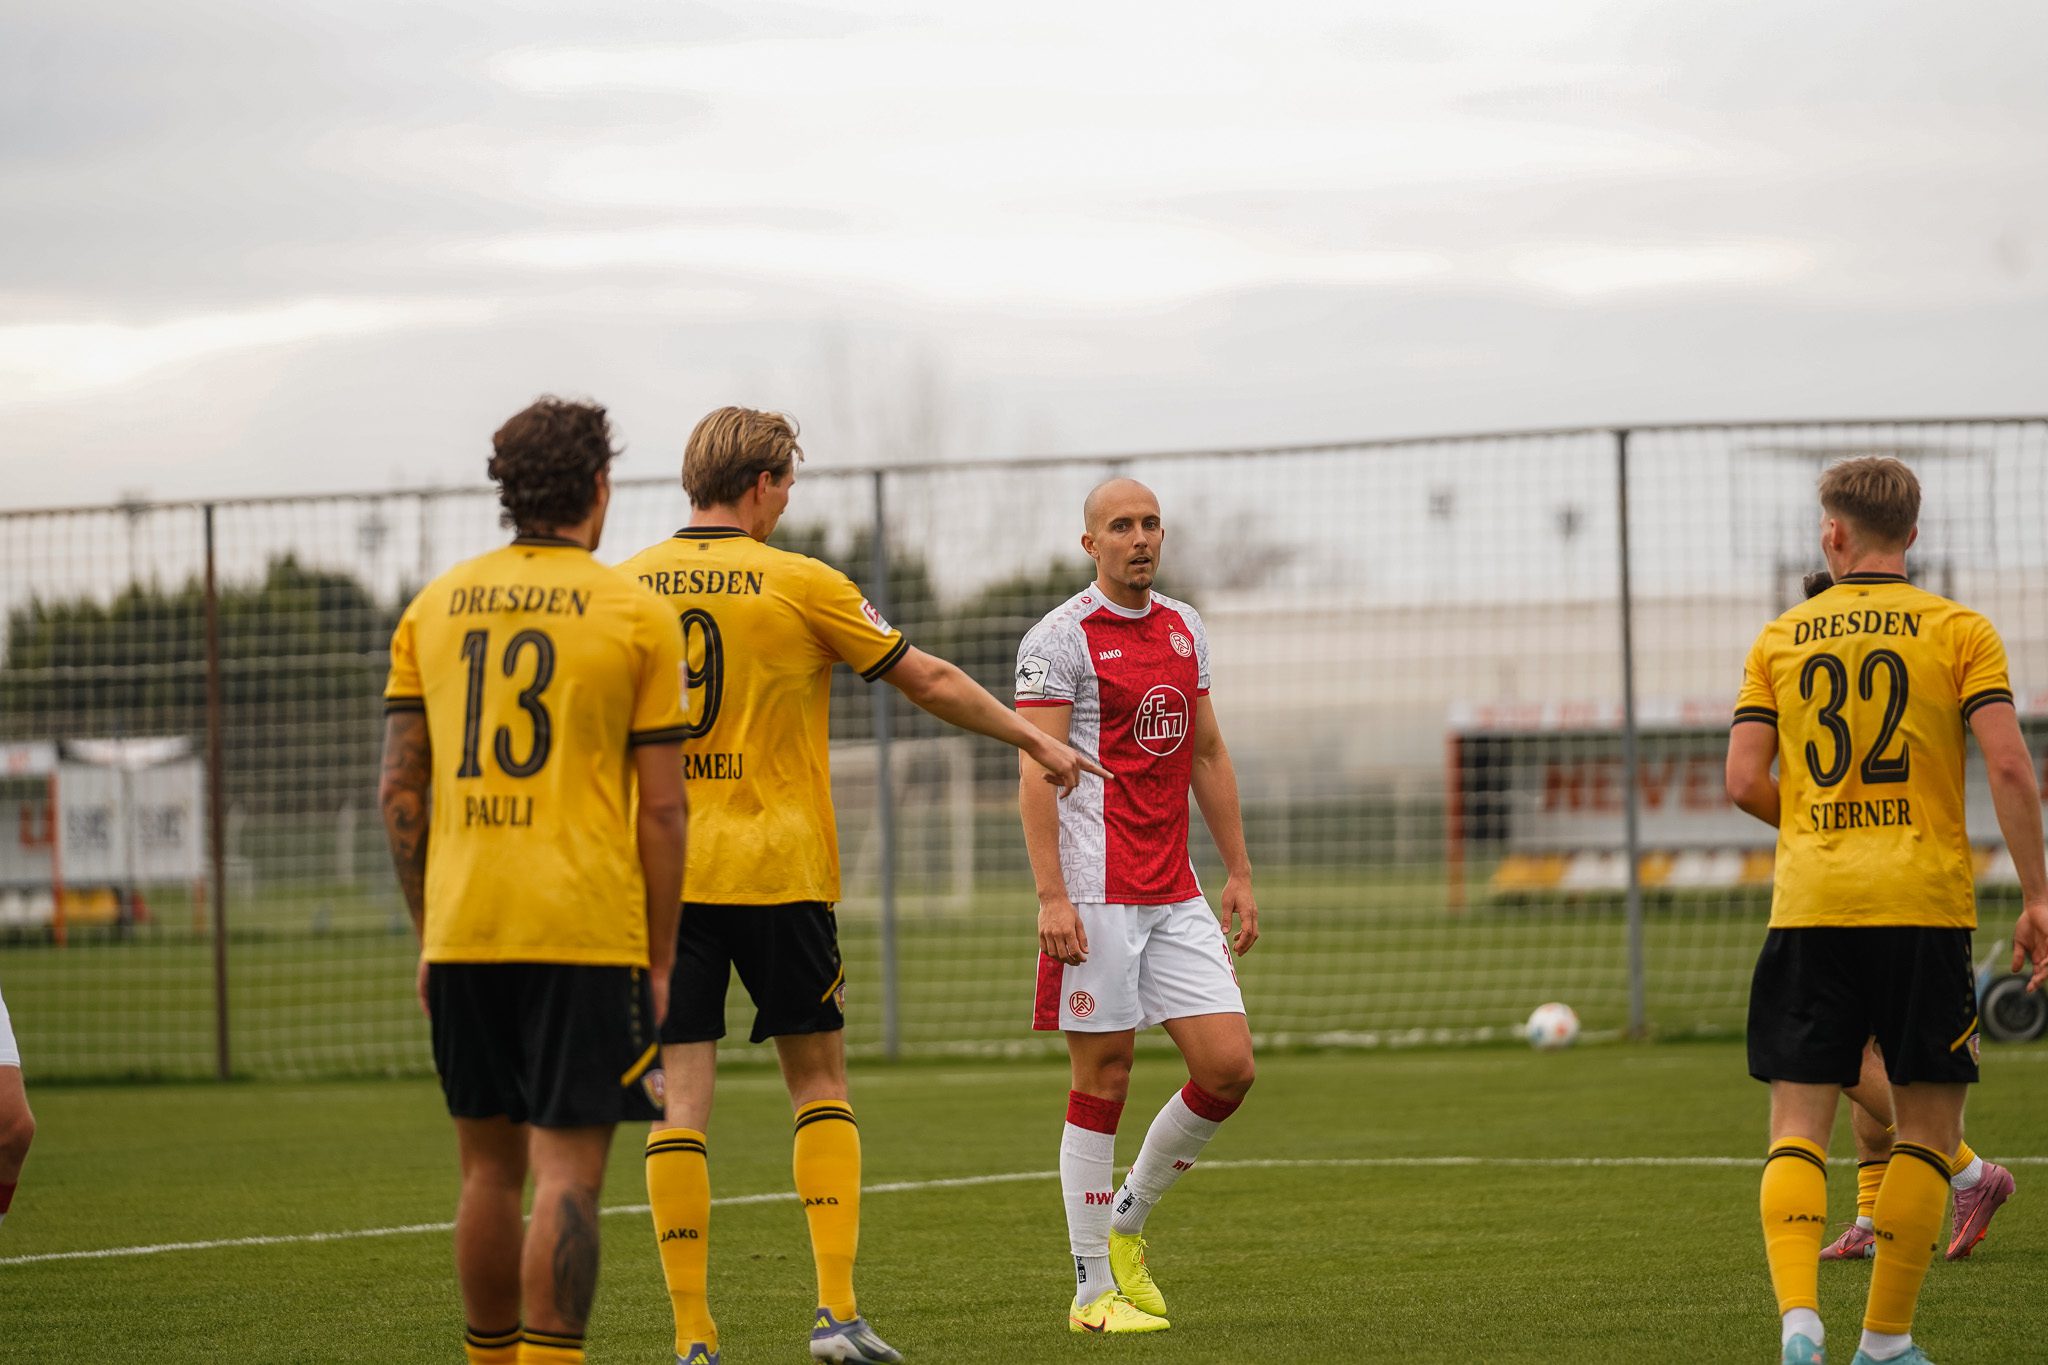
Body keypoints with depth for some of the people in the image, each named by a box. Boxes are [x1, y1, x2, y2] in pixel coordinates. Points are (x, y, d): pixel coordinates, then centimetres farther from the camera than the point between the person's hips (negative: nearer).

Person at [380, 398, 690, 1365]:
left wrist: (427, 935, 15)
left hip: (464, 930, 4)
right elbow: (660, 809, -3)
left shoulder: (433, 607, 9)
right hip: (587, 930, -4)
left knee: (490, 1169, 13)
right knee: (567, 1171, -6)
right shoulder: (636, 614, -1)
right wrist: (659, 960, 2)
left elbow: (399, 792, 8)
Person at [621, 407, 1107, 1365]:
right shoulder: (800, 585, -4)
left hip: (663, 878, 2)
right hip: (778, 867, -2)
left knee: (681, 1097, 1)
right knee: (820, 1081, 11)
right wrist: (1037, 744, 15)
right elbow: (929, 682, 3)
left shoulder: (625, 589, 4)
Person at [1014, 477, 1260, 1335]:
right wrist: (1051, 895, -19)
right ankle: (1094, 1289, 6)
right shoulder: (1060, 639, -6)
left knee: (1229, 1068, -2)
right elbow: (1037, 772, -11)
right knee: (1103, 1080, -3)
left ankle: (1127, 1220, 19)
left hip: (1175, 895, 6)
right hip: (1096, 897, -6)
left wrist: (1238, 871, 16)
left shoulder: (1185, 630, 15)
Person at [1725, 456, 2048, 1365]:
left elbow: (1744, 782, 2)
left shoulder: (1780, 640, 7)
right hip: (1924, 909, -1)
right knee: (1929, 1127, 9)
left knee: (1798, 1127, 4)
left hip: (1809, 909, 2)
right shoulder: (1958, 632, 1)